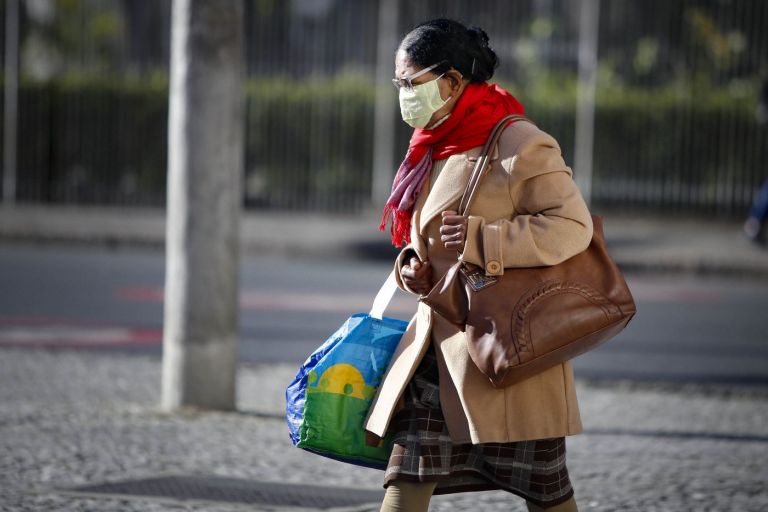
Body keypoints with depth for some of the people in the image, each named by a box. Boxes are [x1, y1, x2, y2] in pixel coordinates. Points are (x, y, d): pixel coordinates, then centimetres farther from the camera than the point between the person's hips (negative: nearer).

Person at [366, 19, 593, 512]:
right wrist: (410, 265, 4)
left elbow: (573, 226, -18)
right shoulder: (434, 149, 14)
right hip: (437, 337, 8)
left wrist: (480, 240, -25)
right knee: (407, 472, 1)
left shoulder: (520, 145, -13)